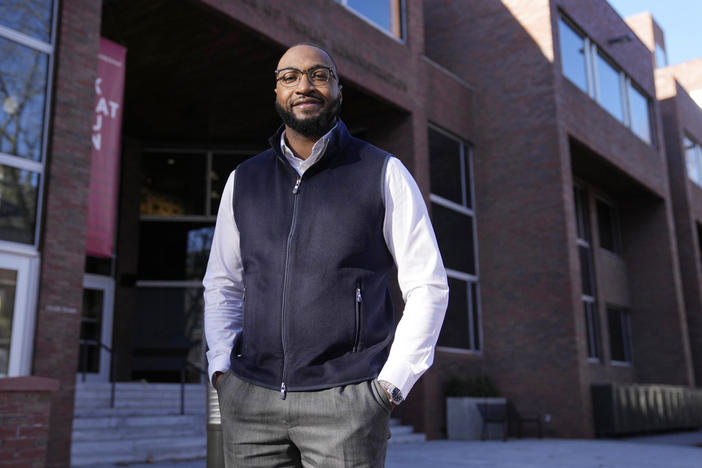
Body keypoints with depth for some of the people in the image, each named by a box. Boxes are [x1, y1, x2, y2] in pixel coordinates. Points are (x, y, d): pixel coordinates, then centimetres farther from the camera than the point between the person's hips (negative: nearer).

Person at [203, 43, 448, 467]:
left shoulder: (383, 173, 2)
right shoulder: (243, 181, 12)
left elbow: (427, 286, 0)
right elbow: (222, 285, 18)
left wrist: (389, 385, -6)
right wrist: (222, 370, 5)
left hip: (346, 398, -3)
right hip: (251, 399, 3)